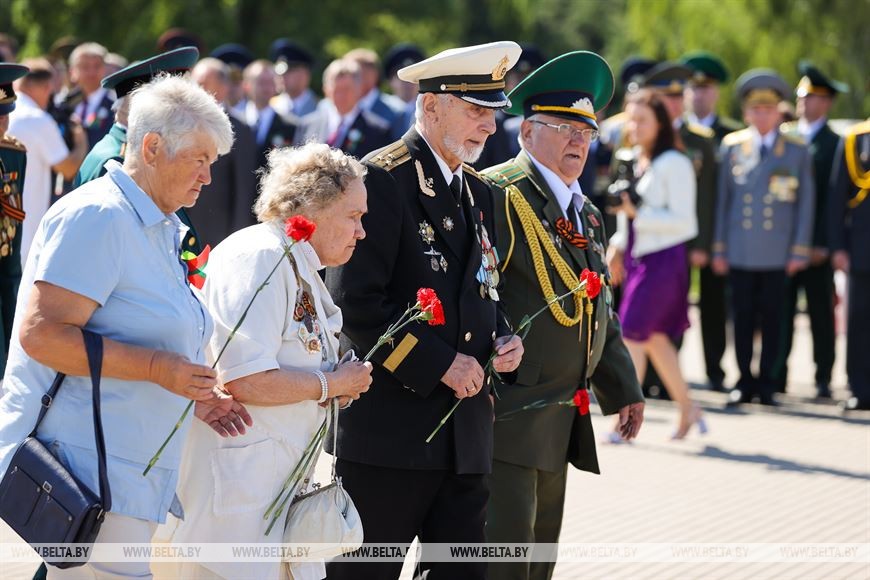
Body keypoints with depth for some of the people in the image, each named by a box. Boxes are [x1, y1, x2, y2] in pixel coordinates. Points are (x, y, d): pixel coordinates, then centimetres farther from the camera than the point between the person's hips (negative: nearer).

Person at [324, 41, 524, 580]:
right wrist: (439, 363, -17)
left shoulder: (478, 193, 17)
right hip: (390, 429, -8)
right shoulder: (381, 179, -10)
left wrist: (502, 339, 4)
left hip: (464, 432, 8)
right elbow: (355, 302, -17)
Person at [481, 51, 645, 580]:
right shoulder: (497, 194, -12)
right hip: (508, 413, -9)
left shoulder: (586, 214, 18)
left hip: (560, 422, 9)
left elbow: (601, 310, 25)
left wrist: (622, 387, 21)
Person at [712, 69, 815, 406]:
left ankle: (767, 382, 10)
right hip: (740, 250, 1)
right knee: (743, 318, 3)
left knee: (772, 318, 2)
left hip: (777, 252, -1)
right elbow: (723, 199, 9)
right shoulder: (731, 147, 7)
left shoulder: (797, 151, 4)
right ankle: (745, 382, 11)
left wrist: (800, 251, -1)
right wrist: (719, 248, 6)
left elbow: (805, 203, 4)